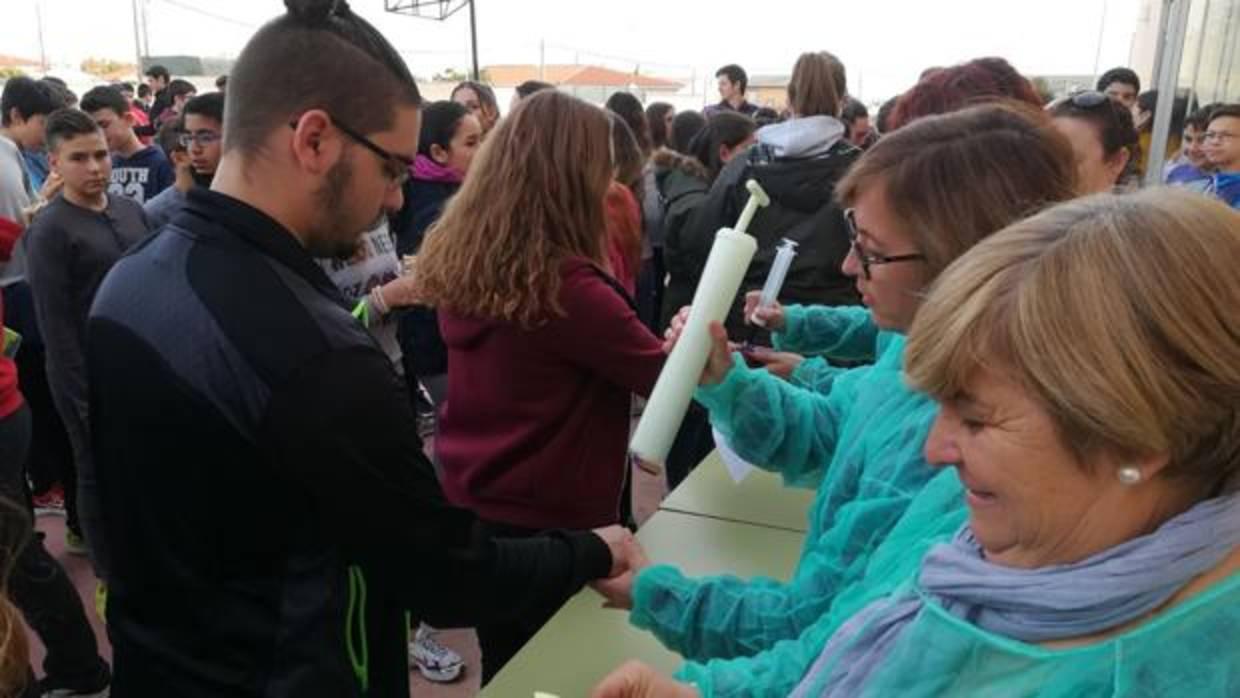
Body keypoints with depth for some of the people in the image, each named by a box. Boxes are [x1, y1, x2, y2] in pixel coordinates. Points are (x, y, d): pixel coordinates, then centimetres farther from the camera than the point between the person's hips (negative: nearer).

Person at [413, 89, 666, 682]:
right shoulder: (564, 287, -27)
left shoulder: (454, 258, -3)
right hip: (547, 521, -7)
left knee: (505, 669, 25)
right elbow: (670, 379, -17)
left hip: (468, 504, 7)